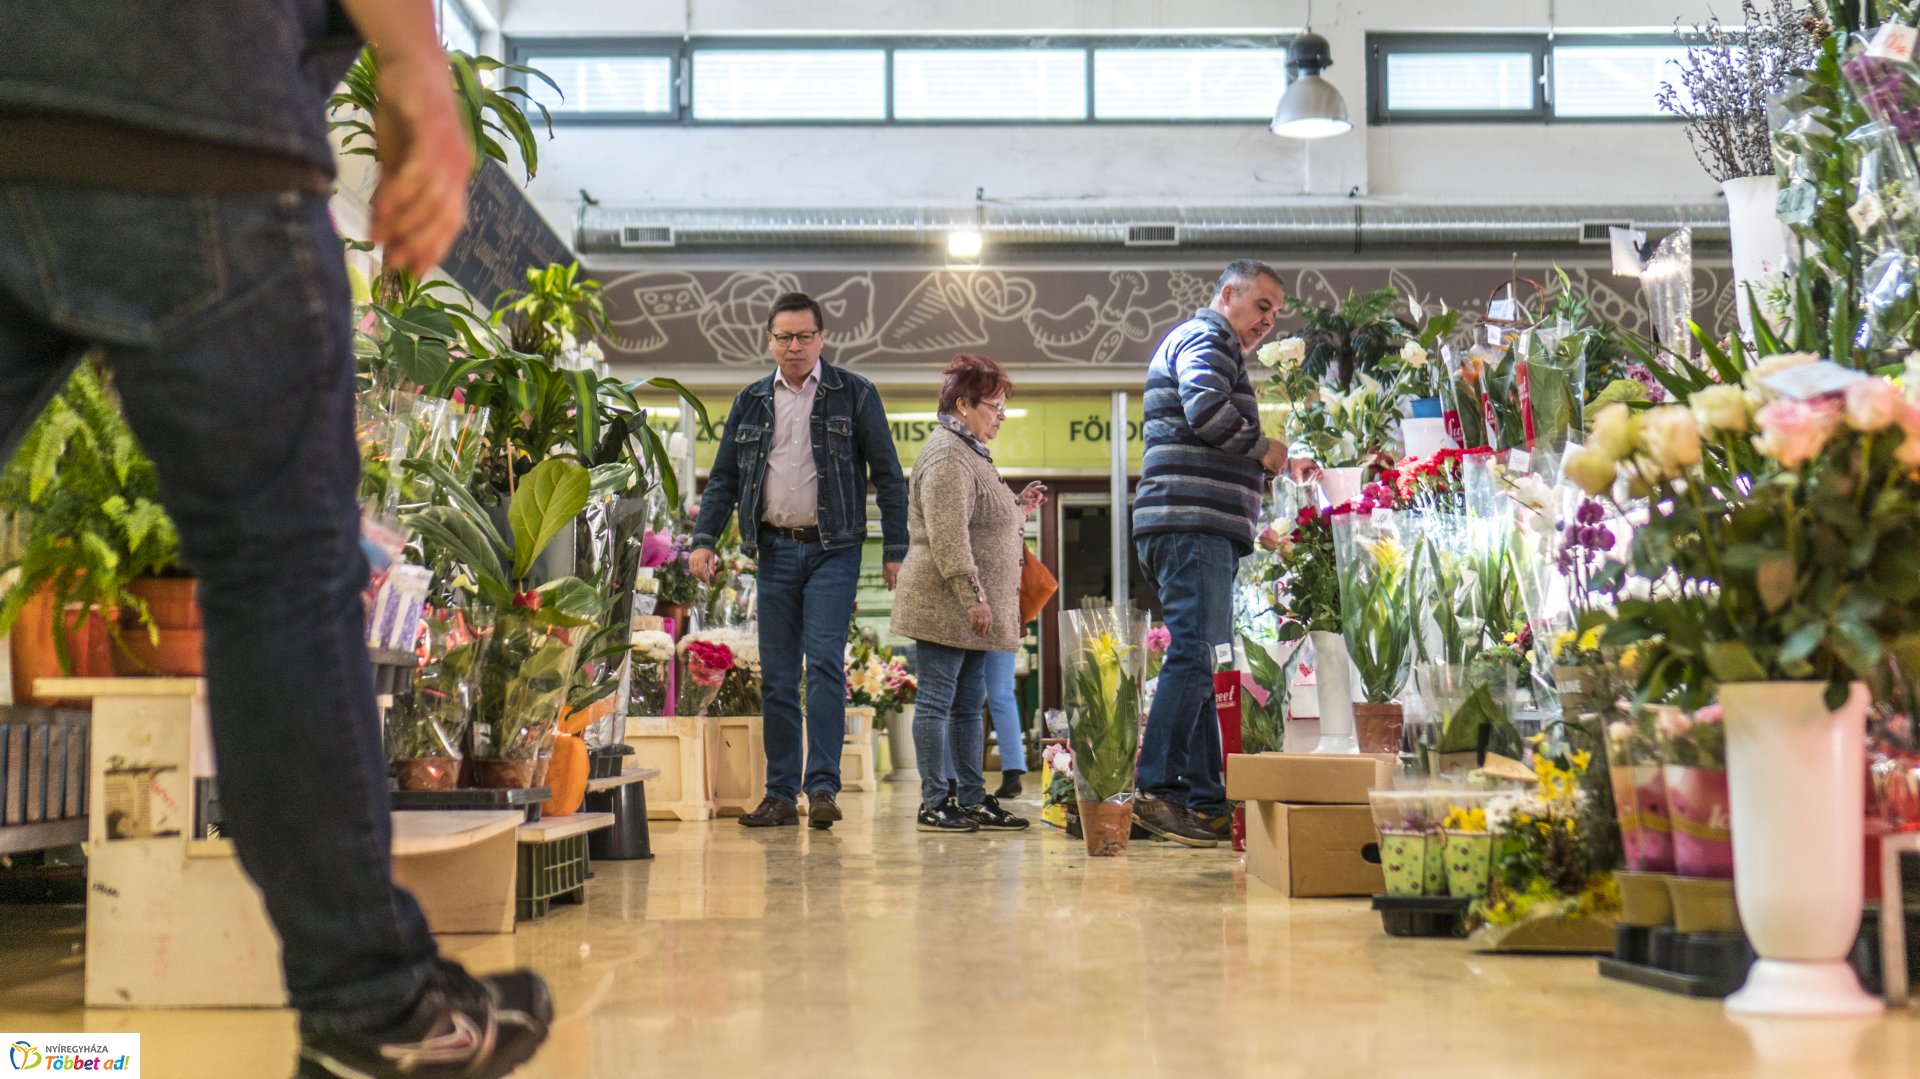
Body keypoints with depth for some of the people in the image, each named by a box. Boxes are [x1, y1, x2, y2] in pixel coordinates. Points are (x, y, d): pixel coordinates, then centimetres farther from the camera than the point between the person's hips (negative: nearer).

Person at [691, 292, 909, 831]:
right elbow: (723, 477, 13)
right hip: (775, 548, 4)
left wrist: (896, 550, -4)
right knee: (776, 676, 4)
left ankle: (823, 786, -10)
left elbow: (887, 475, 2)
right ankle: (781, 794, 9)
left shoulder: (854, 394, 2)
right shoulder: (751, 402, 12)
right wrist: (704, 540, 0)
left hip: (833, 549, -3)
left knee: (824, 663, -13)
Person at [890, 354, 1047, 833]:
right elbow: (948, 537, -21)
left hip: (970, 608, 10)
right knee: (937, 700, -5)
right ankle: (934, 804, -1)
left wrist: (1020, 510, 21)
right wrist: (972, 597, -23)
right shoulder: (946, 454, -12)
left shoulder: (970, 453, 21)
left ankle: (971, 801, 16)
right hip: (946, 604, -10)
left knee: (969, 704, 11)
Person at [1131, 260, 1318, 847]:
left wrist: (1278, 467, 22)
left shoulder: (1199, 342, 31)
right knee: (1193, 655, -16)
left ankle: (1206, 800, 8)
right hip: (1192, 524, -11)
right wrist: (1265, 449, -8)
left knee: (1198, 661, 7)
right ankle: (1157, 789, -20)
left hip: (1201, 529, 11)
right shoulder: (1205, 338, -2)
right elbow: (1206, 408, -22)